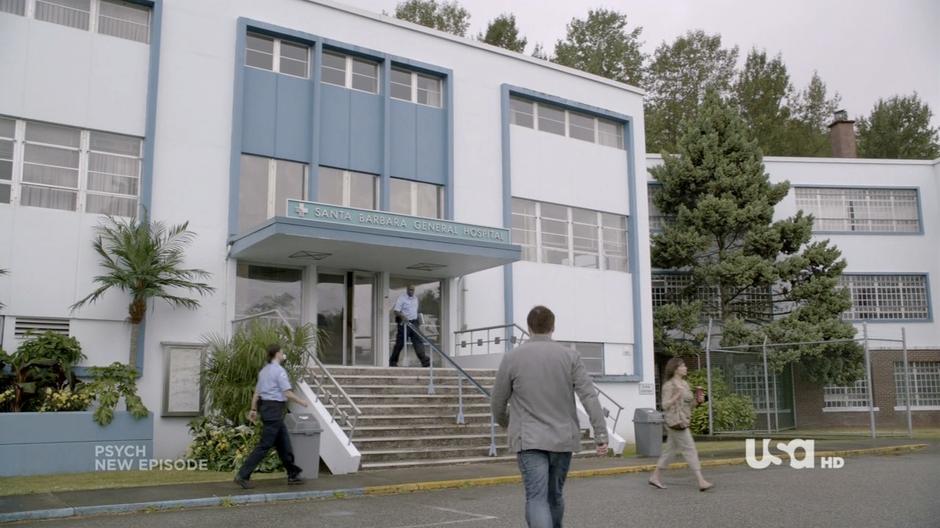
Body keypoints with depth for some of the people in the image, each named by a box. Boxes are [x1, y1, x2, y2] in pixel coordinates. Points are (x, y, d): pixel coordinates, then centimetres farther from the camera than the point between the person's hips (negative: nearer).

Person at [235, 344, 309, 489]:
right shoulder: (279, 371, -13)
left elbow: (256, 392, 17)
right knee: (265, 445, -7)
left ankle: (293, 474, 18)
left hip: (265, 407, 10)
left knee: (283, 443, 13)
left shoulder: (264, 370, 14)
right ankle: (243, 475, -8)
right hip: (275, 408, -10)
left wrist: (253, 409, 21)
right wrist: (301, 401, -3)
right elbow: (287, 393, -17)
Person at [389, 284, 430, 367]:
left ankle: (424, 360, -13)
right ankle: (393, 361, 14)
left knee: (418, 341, -5)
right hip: (404, 323, -5)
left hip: (414, 323, 5)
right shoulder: (401, 298, -6)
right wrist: (402, 316, -30)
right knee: (400, 343, 1)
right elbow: (396, 311, -13)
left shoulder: (415, 298, 15)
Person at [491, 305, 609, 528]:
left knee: (537, 499, -7)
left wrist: (503, 420, 26)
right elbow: (590, 396, -8)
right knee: (555, 495, 20)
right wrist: (601, 434, -8)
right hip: (562, 439, 3)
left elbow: (498, 399, 5)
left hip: (529, 440, -3)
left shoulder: (513, 357, -2)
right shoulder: (569, 356, 0)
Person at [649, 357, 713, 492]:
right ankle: (701, 481, -8)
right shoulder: (669, 386, -11)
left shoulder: (685, 384, 15)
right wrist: (677, 395, -26)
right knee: (690, 450, -9)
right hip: (675, 422, -9)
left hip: (683, 422, 9)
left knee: (670, 450, 13)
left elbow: (688, 404, 21)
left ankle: (654, 477, 21)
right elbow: (665, 405, -15)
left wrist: (697, 400, 2)